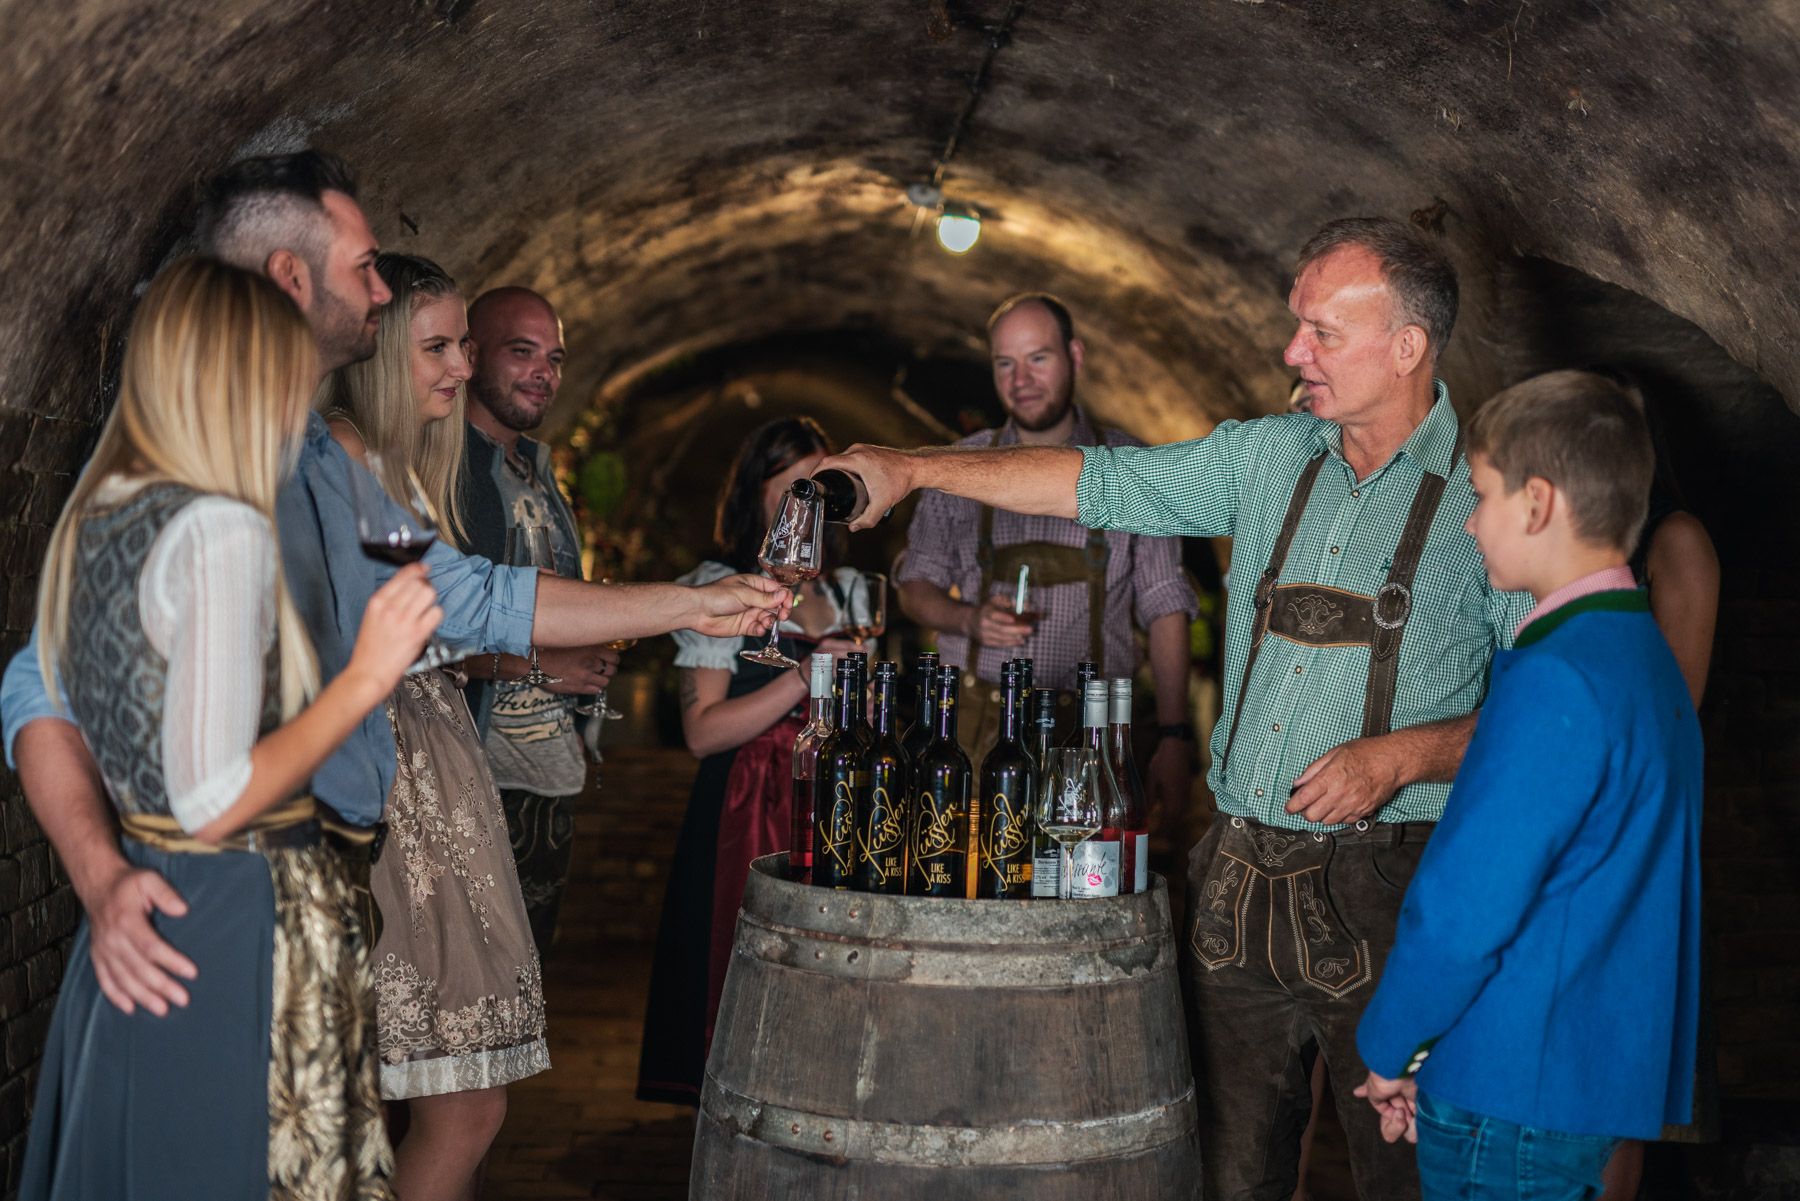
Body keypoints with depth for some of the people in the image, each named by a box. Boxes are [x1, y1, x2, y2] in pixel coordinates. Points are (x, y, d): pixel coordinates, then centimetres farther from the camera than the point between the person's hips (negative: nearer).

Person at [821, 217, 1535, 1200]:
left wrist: (1403, 755, -17)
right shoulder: (1268, 457, 10)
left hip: (1385, 895, -4)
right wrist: (911, 468, 11)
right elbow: (1097, 482, 14)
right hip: (1240, 883, 5)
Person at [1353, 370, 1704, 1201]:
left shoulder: (1555, 679, -20)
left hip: (1515, 1097, -9)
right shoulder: (1649, 658, 10)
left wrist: (1387, 1049, -4)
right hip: (1608, 1080, 9)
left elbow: (1463, 909, -22)